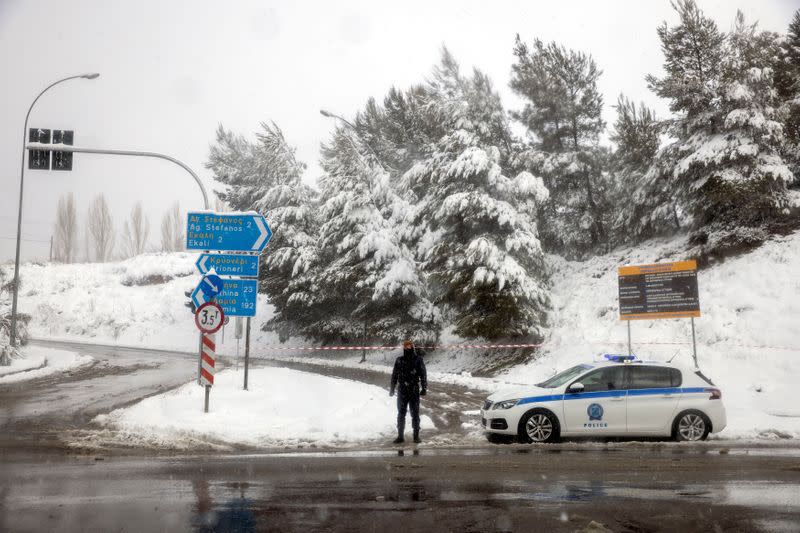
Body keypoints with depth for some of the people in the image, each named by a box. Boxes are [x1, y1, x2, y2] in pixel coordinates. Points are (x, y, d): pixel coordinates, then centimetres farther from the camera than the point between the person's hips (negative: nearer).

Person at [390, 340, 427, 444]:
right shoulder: (399, 361, 4)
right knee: (401, 414, 6)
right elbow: (394, 375, 10)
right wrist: (392, 389, 9)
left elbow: (423, 375, -1)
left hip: (414, 391, -2)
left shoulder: (418, 360, -2)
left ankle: (416, 435, 11)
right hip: (402, 391, 2)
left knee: (415, 414, 3)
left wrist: (424, 388, -7)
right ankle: (400, 435, 13)